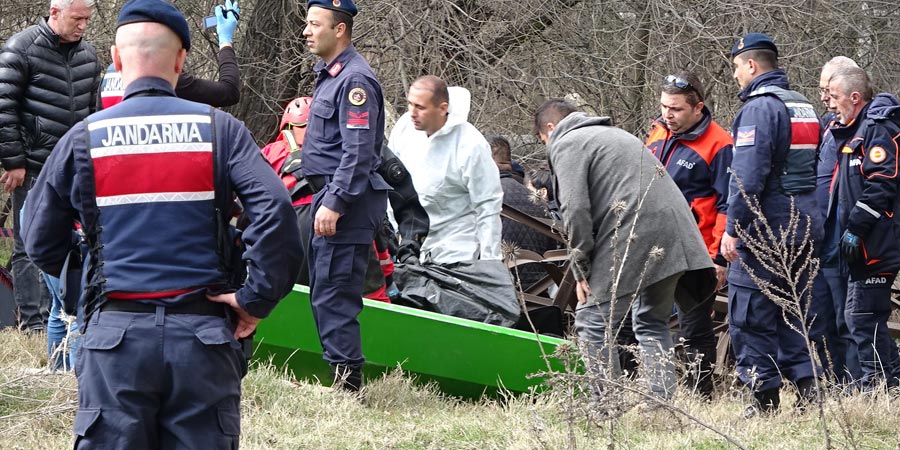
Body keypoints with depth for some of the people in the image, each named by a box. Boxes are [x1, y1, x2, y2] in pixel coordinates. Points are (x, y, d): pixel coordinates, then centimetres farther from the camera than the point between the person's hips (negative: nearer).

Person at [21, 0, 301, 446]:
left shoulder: (84, 138, 4)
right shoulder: (218, 130, 2)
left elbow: (40, 243, 9)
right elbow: (275, 209, -11)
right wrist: (256, 298, -5)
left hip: (115, 331, 0)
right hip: (202, 333, 0)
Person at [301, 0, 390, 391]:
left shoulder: (355, 80, -15)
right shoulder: (330, 75, 17)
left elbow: (358, 152, -22)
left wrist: (334, 204, -25)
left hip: (347, 201, -11)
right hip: (329, 197, 11)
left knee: (334, 293, -11)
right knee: (322, 290, 14)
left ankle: (347, 380, -9)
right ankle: (337, 371, 20)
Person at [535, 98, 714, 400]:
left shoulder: (567, 144, 4)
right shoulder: (615, 134, 32)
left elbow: (575, 209, -9)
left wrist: (580, 269, -4)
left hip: (631, 238, -9)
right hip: (674, 235, 9)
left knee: (593, 325, -1)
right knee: (652, 323, 20)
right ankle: (661, 402, 14)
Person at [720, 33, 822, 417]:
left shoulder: (759, 107, -13)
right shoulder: (804, 107, 15)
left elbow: (748, 175, -20)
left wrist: (732, 228, -18)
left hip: (763, 228, -9)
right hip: (803, 227, 9)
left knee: (748, 314, -3)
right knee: (788, 311, 16)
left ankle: (765, 396, -3)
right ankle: (806, 382, 9)